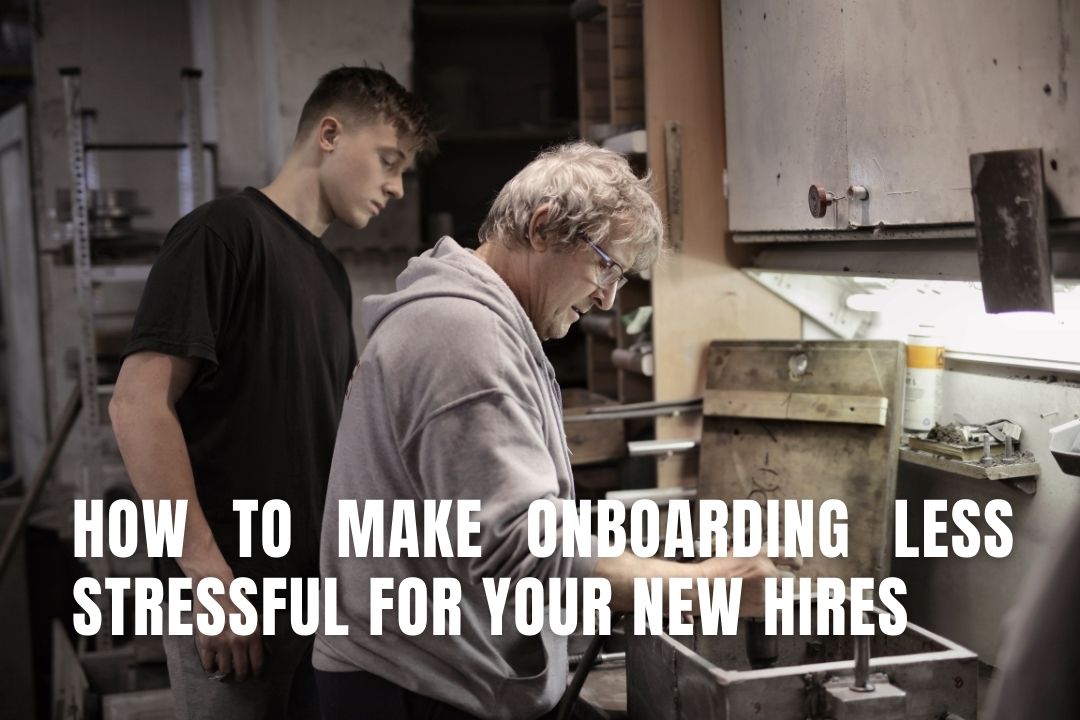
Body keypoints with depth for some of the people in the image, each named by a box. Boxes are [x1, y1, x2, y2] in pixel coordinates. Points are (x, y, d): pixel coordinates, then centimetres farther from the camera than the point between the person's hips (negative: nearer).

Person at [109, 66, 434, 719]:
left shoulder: (330, 272, 15)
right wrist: (208, 573, -20)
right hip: (234, 589, -8)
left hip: (320, 580, 8)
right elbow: (139, 406, -18)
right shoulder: (222, 233, -10)